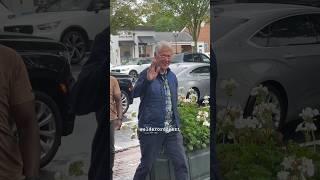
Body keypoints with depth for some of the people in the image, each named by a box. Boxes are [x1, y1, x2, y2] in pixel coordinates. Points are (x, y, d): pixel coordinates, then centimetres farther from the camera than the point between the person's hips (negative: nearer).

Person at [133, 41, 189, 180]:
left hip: (172, 130, 5)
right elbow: (135, 93, -22)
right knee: (146, 165, 5)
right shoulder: (147, 74, -5)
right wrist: (148, 80, -38)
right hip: (151, 129, -5)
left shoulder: (172, 77, 14)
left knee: (181, 164, 0)